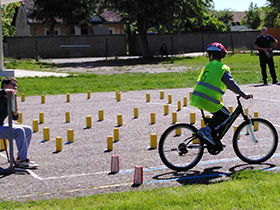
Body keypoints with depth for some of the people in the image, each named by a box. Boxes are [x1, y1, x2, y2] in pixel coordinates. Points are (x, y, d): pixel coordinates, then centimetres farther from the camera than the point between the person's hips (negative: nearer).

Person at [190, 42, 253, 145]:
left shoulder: (208, 66, 19)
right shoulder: (223, 68, -1)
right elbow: (231, 84, -7)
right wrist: (244, 95, -4)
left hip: (196, 98, 7)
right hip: (208, 100, -7)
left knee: (219, 114, 23)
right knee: (226, 115, 9)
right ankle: (207, 130, -5)